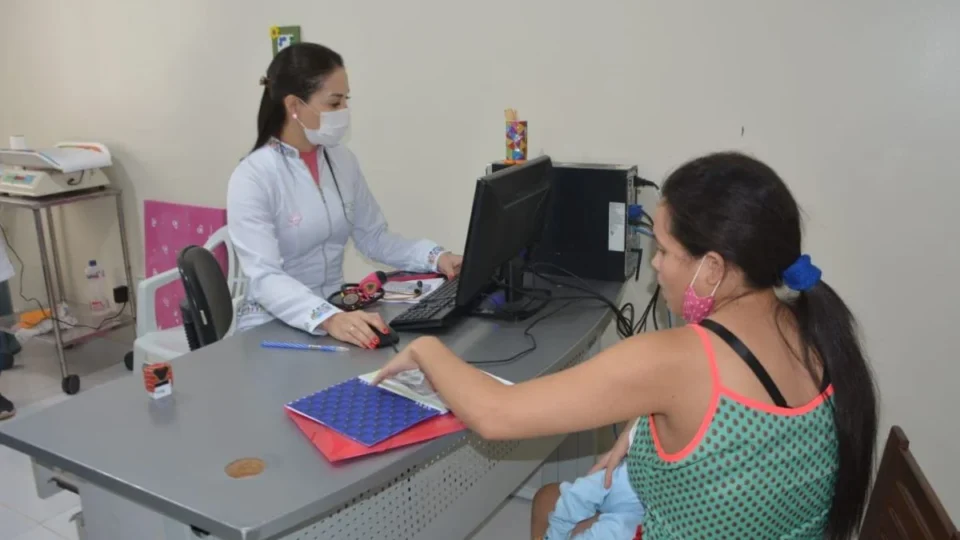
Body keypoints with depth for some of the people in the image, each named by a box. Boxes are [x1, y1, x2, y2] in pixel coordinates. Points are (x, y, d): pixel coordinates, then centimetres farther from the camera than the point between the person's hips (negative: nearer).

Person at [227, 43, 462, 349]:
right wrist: (328, 319, -40)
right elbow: (265, 277, -25)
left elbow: (374, 237, 9)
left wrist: (435, 257, -7)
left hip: (336, 312, 6)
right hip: (272, 327, -5)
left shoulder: (343, 161, 3)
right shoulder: (252, 178, -15)